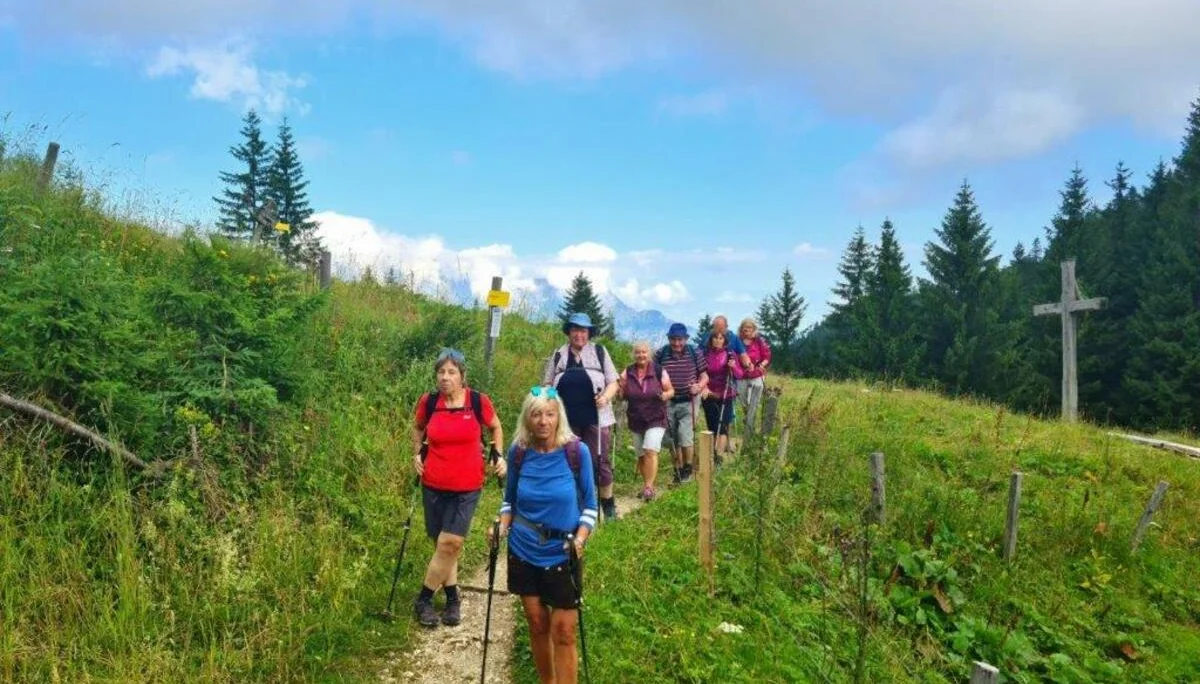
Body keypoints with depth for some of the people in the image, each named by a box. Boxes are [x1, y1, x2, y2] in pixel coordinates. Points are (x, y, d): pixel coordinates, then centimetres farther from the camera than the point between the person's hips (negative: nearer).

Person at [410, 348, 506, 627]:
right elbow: (418, 427, 16)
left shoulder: (479, 401, -11)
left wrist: (498, 456, -1)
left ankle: (424, 599, 12)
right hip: (434, 486, 2)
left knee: (450, 543, -7)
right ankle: (453, 599, 27)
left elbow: (495, 428, 9)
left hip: (467, 488, -2)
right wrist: (417, 454, 4)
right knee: (443, 544, 9)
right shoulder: (428, 401, -6)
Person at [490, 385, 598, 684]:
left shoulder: (577, 451, -13)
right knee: (537, 625, 14)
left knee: (563, 632, 2)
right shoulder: (518, 452, -6)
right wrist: (502, 527, -8)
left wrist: (580, 538, -19)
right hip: (524, 553, 3)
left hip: (562, 556, -2)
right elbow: (510, 499, 9)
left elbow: (590, 504, -4)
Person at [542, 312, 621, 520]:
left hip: (596, 417, -2)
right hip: (566, 419, 2)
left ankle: (608, 504, 19)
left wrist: (606, 397, -12)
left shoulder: (599, 352, 7)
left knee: (600, 461, 2)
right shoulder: (558, 355, 11)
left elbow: (613, 383, 7)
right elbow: (547, 385, 15)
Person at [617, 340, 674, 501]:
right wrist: (622, 386, -13)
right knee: (641, 455, 11)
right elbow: (622, 396, 8)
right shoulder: (628, 372, 1)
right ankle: (646, 485, 25)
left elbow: (671, 390, 1)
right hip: (635, 420, 4)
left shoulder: (658, 371, -7)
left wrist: (665, 395, -21)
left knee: (650, 450, -18)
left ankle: (649, 487, -15)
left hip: (656, 419, -4)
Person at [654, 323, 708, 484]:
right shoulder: (661, 354, -2)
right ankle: (678, 471, 26)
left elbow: (704, 376, 4)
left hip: (688, 402, -2)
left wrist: (699, 386, -16)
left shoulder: (695, 353, -3)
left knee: (685, 438, -11)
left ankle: (688, 468, 14)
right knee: (672, 440, 9)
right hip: (667, 402, 2)